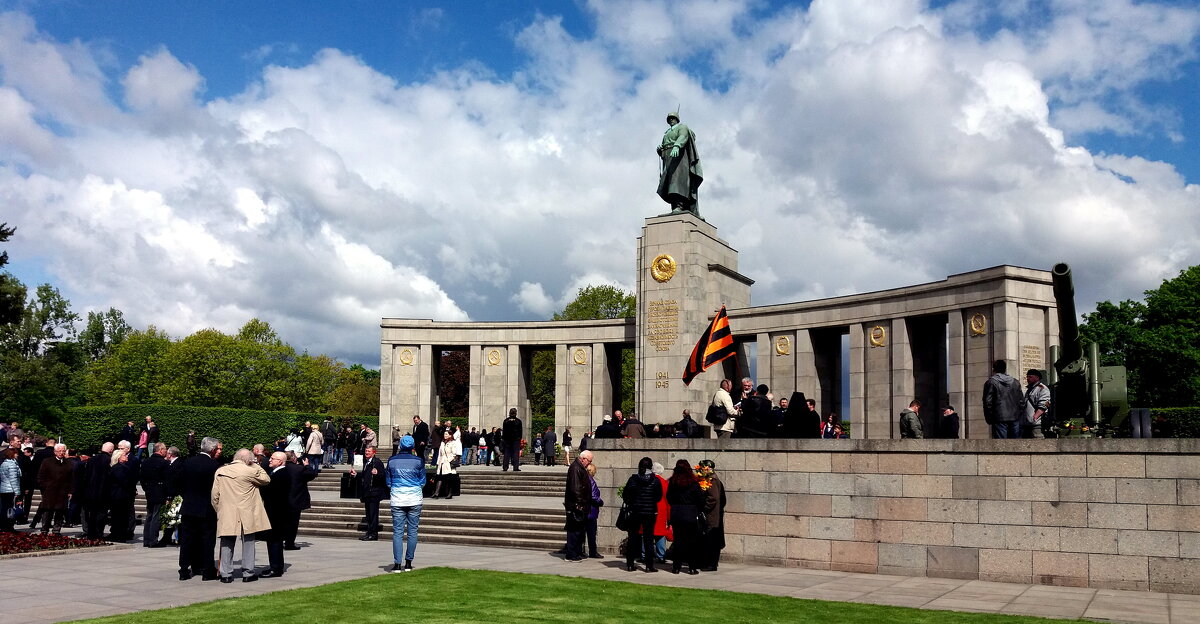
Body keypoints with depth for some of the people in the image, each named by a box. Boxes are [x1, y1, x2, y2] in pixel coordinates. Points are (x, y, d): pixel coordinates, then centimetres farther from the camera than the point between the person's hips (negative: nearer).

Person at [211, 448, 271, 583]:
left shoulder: (220, 472, 3)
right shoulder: (250, 471, -11)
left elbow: (215, 495, 4)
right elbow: (266, 480, 3)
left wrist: (218, 511, 14)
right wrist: (256, 466, 6)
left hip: (226, 515, 3)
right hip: (246, 516, -3)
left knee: (227, 544, 10)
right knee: (248, 543, 7)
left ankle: (226, 574, 12)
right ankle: (248, 573, 10)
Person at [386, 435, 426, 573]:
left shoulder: (392, 461, 1)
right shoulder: (418, 461, -3)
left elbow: (388, 482, 9)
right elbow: (423, 482, 5)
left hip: (397, 500, 1)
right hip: (414, 499, -1)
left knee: (397, 532, 2)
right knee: (412, 531, 7)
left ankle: (397, 564, -3)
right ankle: (408, 563, 10)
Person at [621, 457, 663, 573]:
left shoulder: (633, 479, -4)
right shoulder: (655, 480, -8)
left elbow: (625, 495, -1)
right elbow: (659, 496, -4)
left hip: (635, 512, 1)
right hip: (650, 512, -1)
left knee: (632, 538, 10)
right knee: (648, 539, 4)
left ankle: (630, 564, 11)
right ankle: (649, 566, 2)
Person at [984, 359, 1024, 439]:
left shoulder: (991, 382, -3)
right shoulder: (1016, 383, 14)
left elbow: (988, 402, -7)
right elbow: (1022, 402, 14)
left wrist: (989, 419, 2)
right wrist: (1020, 419, 17)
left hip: (1000, 419, -5)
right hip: (1015, 418, 5)